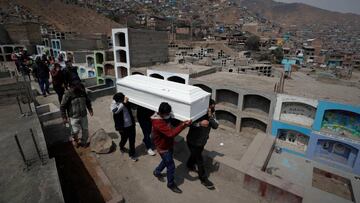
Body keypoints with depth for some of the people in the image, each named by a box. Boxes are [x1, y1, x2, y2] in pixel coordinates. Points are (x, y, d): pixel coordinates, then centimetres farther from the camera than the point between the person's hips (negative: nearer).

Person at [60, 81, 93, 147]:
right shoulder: (68, 94, -17)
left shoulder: (83, 92, -6)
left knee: (85, 129, 10)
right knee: (75, 131, 2)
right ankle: (74, 139, 37)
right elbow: (62, 106, -10)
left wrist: (90, 109, 4)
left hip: (83, 115, 4)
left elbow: (88, 101, 12)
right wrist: (64, 117, -9)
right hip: (74, 117, -4)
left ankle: (84, 142, 32)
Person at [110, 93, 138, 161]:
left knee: (132, 140, 9)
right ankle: (121, 147, 53)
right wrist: (124, 103, -42)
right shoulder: (114, 104, -14)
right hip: (123, 127, -3)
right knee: (124, 139, 17)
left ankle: (132, 154, 26)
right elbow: (115, 110, -36)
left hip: (131, 125, 3)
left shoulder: (127, 102, -4)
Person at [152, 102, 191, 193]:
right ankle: (171, 184, 29)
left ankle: (157, 172, 54)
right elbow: (171, 133, -41)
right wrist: (183, 125, -44)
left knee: (166, 161, 28)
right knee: (171, 166, 5)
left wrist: (182, 123, -7)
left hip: (168, 145, 8)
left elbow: (172, 128, 9)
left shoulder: (166, 117, -5)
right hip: (163, 148, -8)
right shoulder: (158, 123, -34)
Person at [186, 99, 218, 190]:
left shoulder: (212, 114, -10)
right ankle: (204, 179, 26)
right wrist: (200, 123, -49)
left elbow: (215, 126, -20)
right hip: (193, 141, -6)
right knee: (200, 161, 6)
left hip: (202, 141, 6)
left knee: (195, 154, 29)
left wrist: (210, 116, -33)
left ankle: (189, 165, 58)